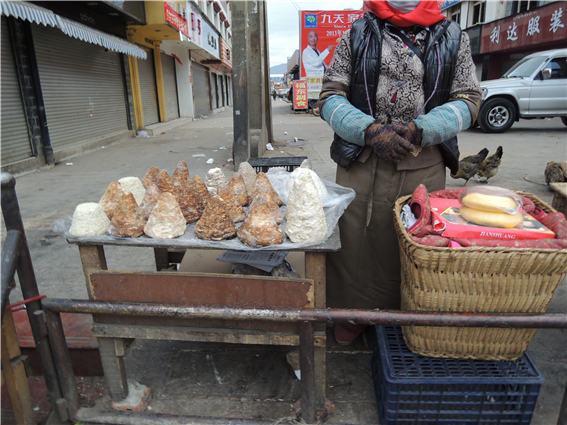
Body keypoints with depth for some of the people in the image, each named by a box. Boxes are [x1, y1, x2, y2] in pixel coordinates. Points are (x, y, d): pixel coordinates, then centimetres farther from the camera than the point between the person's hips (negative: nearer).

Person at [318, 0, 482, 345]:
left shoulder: (453, 39, 12)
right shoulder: (358, 36, 10)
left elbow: (469, 100, 7)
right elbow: (330, 97, 3)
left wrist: (420, 130, -11)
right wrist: (370, 130, -14)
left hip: (424, 166, 1)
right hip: (361, 162, 0)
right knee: (355, 242, 5)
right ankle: (353, 315, 28)